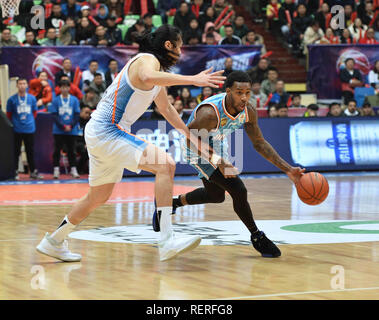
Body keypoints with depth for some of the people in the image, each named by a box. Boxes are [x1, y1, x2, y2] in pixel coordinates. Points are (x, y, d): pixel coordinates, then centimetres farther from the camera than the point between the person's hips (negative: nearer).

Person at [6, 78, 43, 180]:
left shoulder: (32, 98, 5)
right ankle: (15, 172, 7)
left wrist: (31, 121, 9)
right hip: (17, 130, -2)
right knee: (16, 152, 1)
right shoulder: (12, 99, -4)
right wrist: (14, 123, 5)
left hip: (29, 129, 3)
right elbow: (8, 114, 4)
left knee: (30, 151, 8)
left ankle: (33, 172, 13)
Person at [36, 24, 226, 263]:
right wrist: (192, 79, -39)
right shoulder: (148, 60, -12)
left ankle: (54, 242, 38)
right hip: (107, 131, -11)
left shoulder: (158, 69, 18)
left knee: (99, 197, 23)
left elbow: (165, 108, 32)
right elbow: (148, 77, -38)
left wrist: (190, 135, 35)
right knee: (166, 165, -21)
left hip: (102, 135, 11)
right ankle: (167, 241, -28)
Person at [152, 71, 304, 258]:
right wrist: (218, 161, -42)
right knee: (238, 190, -17)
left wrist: (287, 169, -10)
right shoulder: (210, 113, -38)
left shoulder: (248, 112, -17)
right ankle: (257, 237, 2)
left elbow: (259, 144, -4)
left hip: (215, 145, 8)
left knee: (216, 196, 24)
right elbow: (190, 138, -30)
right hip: (196, 148, -8)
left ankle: (171, 203, 43)